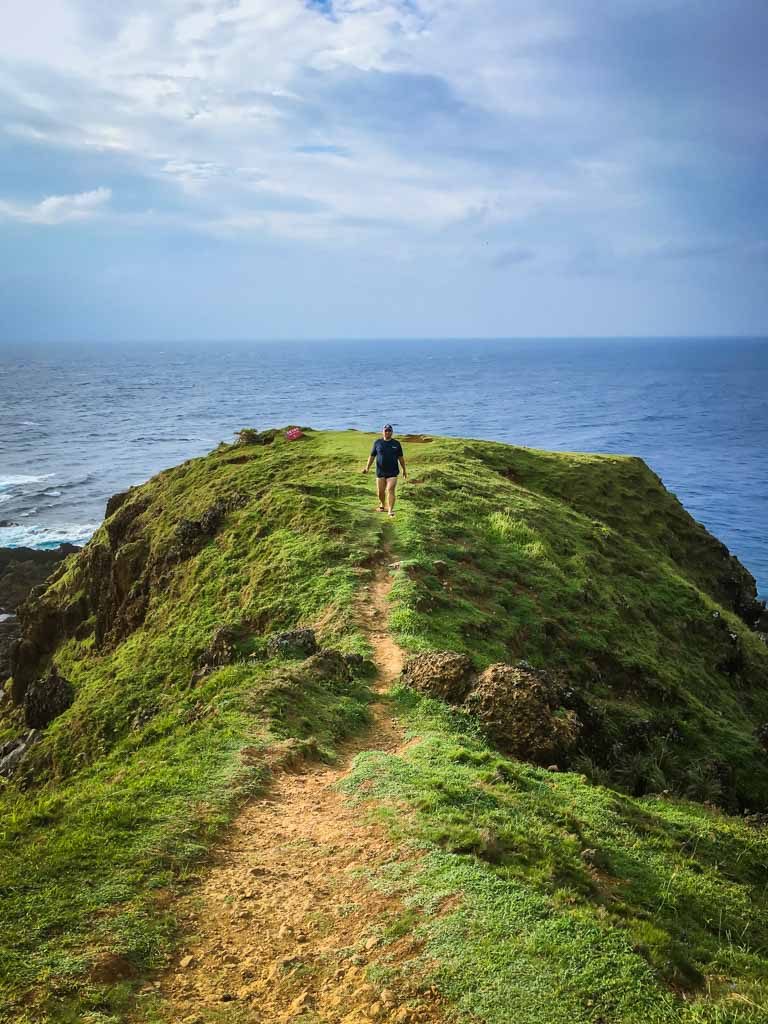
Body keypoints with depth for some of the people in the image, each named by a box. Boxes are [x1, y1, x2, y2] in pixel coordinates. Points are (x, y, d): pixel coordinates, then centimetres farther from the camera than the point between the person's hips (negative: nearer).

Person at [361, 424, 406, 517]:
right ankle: (382, 505, 35)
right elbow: (372, 456, 5)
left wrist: (404, 470, 12)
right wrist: (367, 467, -5)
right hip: (380, 472, 2)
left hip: (392, 472, -1)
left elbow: (401, 457, 10)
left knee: (390, 490, -13)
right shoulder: (377, 442, 3)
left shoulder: (396, 444, 3)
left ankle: (390, 511, -14)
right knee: (380, 491, 9)